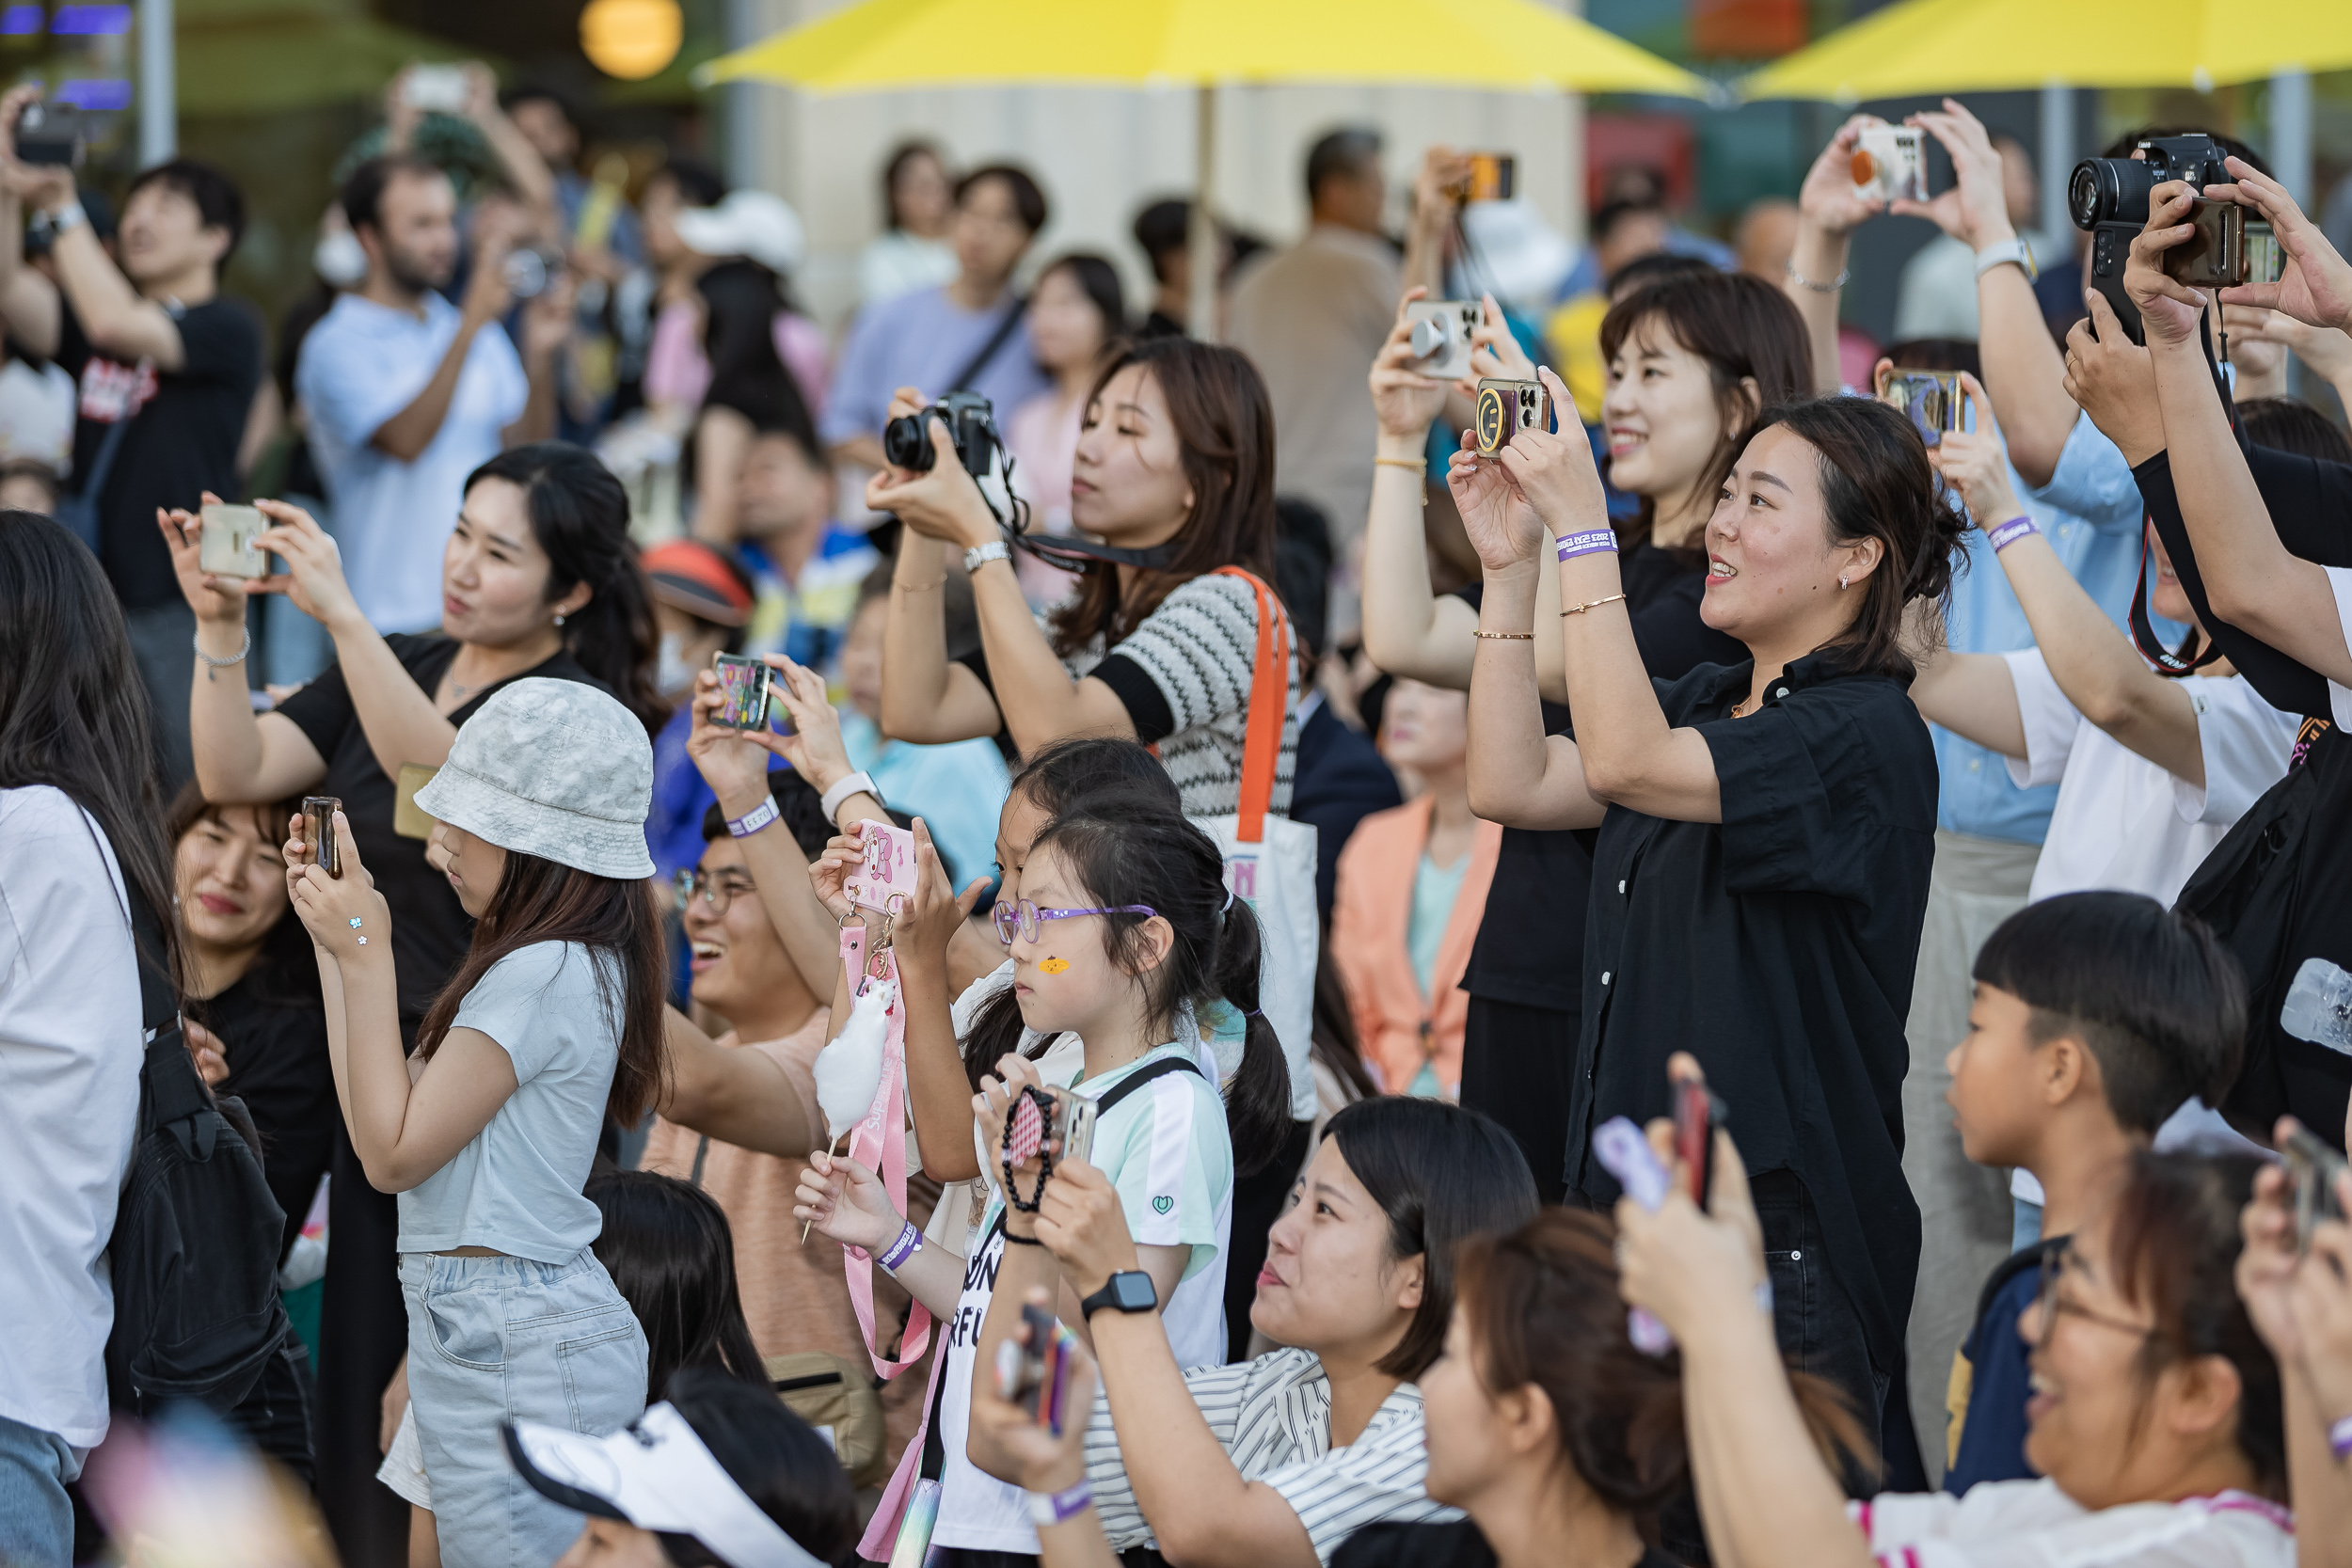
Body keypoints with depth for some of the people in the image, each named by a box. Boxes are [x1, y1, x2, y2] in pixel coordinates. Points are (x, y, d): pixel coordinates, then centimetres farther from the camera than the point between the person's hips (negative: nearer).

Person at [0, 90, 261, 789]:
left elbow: (115, 324, -17)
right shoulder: (94, 319, 17)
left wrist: (63, 207, -10)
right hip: (92, 599, 6)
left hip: (185, 608, -6)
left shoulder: (228, 327, -3)